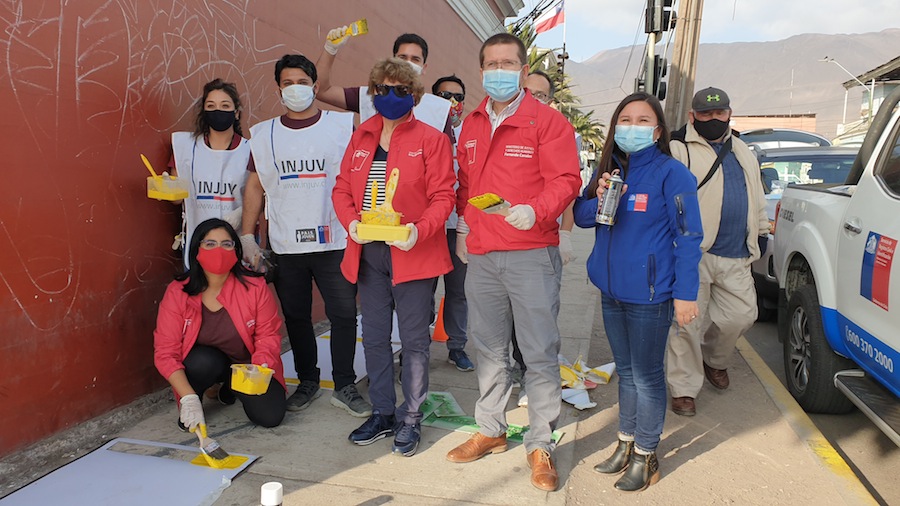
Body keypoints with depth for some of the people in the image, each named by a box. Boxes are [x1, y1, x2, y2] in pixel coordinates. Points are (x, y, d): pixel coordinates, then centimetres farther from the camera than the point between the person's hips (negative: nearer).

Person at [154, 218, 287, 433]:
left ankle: (232, 388, 15)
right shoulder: (177, 293, -16)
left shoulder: (255, 287, -16)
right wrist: (189, 398, -28)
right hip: (205, 363, -1)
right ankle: (189, 406, -2)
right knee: (204, 360, -37)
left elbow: (268, 336, -11)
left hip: (247, 366, 1)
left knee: (270, 416, -19)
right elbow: (165, 352, -17)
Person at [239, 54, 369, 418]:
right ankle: (307, 382, 27)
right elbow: (255, 186, 10)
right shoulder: (263, 134, 8)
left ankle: (345, 387, 15)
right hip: (285, 245, 2)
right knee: (296, 317, 11)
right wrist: (247, 237, 5)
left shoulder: (342, 126, 2)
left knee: (343, 314, 0)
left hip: (335, 242, -2)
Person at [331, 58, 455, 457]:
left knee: (414, 339, 4)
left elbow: (443, 195, -8)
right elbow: (342, 188, 10)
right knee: (374, 337, 13)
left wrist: (420, 230, -24)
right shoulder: (361, 138, 12)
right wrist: (350, 221, -9)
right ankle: (382, 413, 29)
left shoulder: (431, 139, -2)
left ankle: (410, 419, 20)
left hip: (412, 253, -4)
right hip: (368, 252, 5)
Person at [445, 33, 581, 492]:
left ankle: (540, 445, 15)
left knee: (539, 353, 1)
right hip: (481, 255, 6)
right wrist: (464, 226, 15)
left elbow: (565, 180, -10)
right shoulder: (471, 124, 15)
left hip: (532, 255, -5)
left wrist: (536, 211, -26)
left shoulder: (547, 121, -3)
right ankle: (490, 430, 31)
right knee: (489, 348, 15)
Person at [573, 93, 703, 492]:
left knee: (646, 376, 5)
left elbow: (688, 237, -12)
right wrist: (598, 198, -12)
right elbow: (581, 218, 9)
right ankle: (625, 444, 33)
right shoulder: (610, 169, 8)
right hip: (612, 290, 6)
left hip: (649, 294, -6)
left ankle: (645, 457, 21)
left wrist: (686, 293, -16)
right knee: (625, 371, 18)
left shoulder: (671, 173, -10)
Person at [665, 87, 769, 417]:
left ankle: (714, 358, 36)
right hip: (694, 254, -6)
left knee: (741, 315, 8)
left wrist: (761, 232, 26)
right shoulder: (680, 151, -2)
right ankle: (684, 388, 9)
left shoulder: (743, 154, 21)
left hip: (736, 257, 6)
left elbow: (757, 197, 28)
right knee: (689, 322, -4)